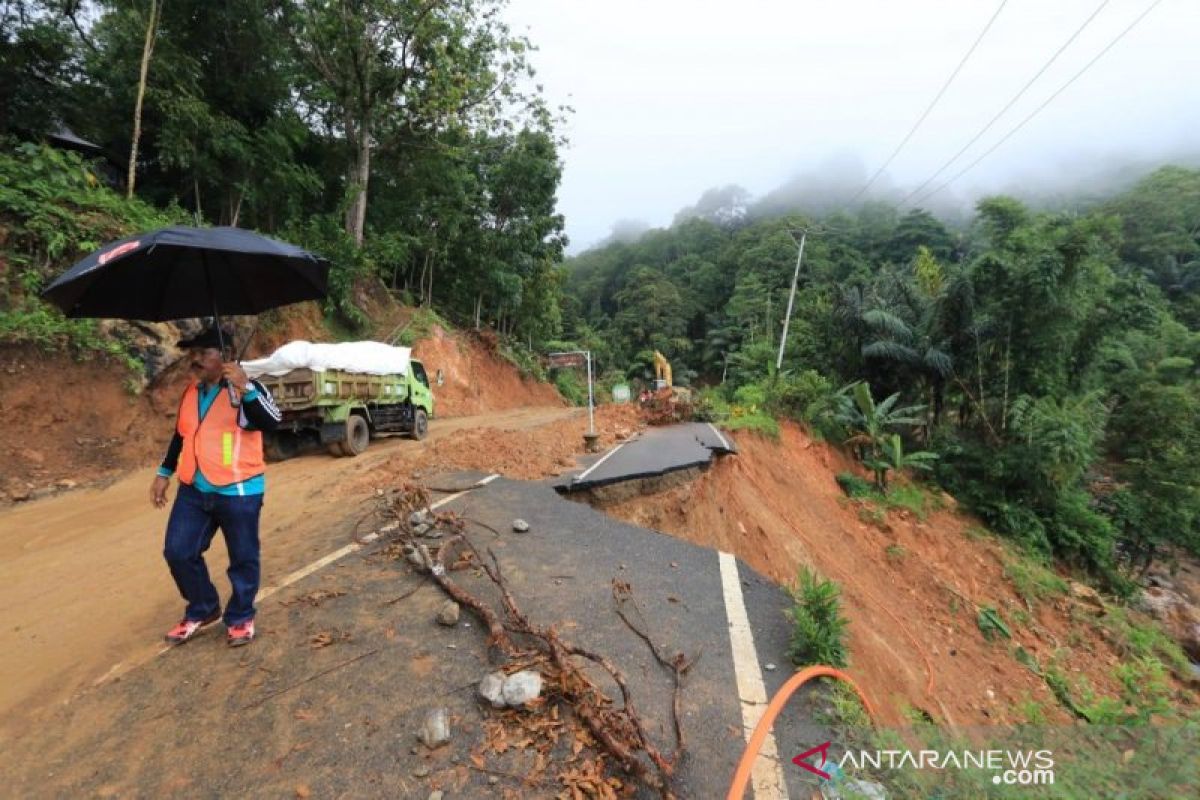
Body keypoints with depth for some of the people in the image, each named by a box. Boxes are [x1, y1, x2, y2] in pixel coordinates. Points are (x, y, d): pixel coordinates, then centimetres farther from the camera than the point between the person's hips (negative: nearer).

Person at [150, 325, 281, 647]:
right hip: (193, 490, 7)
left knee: (242, 559, 6)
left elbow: (272, 422, -28)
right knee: (178, 552, 10)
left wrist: (245, 389, -39)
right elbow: (181, 435, 22)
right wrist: (164, 474, 20)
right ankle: (202, 609, 32)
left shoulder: (248, 389, -10)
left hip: (238, 492, -6)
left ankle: (240, 617, 26)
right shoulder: (191, 392, 12)